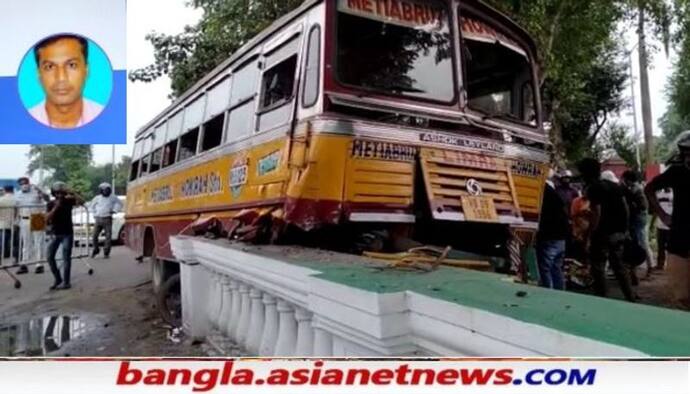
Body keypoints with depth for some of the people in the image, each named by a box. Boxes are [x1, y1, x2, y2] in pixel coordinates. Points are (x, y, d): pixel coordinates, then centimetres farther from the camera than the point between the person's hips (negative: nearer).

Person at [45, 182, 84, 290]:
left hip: (67, 234, -4)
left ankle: (66, 282, -1)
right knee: (50, 257, 3)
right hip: (55, 234, 4)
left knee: (66, 258, -5)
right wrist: (55, 208, -19)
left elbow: (81, 202, -23)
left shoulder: (68, 201, -4)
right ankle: (58, 279, 18)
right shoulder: (51, 204, 2)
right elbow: (47, 219, -9)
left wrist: (72, 193, -27)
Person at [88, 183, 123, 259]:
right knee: (95, 235, -1)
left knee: (108, 236, -6)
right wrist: (94, 213, 9)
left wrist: (114, 210, 5)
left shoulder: (113, 198, 3)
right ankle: (96, 250, 21)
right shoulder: (97, 198, 6)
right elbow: (90, 206, 20)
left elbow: (119, 203, 17)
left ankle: (106, 253, 2)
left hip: (107, 219, -2)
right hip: (98, 219, 2)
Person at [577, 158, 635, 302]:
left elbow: (597, 213, -20)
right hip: (619, 232, 8)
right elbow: (625, 208, 12)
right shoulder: (614, 185, 11)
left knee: (598, 268, 2)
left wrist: (590, 236, -15)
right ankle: (630, 298, 21)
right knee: (619, 266, 17)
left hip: (603, 234, -8)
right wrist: (624, 228, 19)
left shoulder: (593, 188, -14)